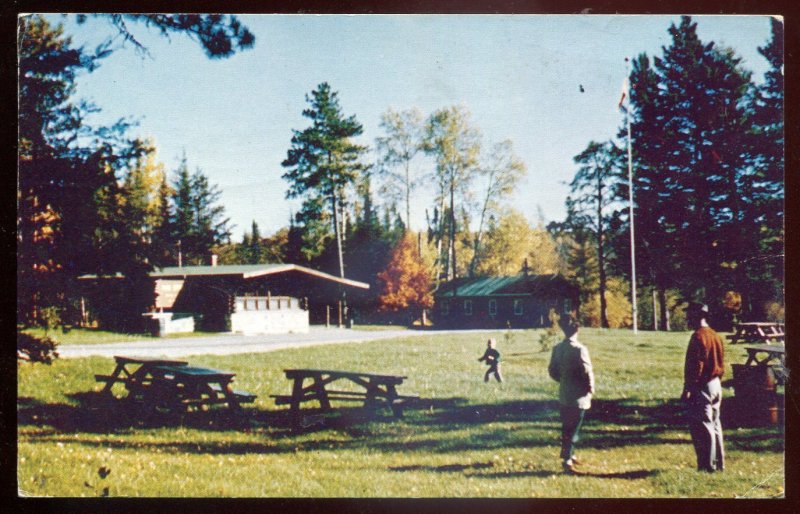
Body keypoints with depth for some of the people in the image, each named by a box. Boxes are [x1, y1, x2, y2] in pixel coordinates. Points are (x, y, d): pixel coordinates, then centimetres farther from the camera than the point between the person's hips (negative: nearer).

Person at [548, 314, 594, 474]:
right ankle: (567, 460, 0)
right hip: (578, 396, -7)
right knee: (573, 429, -1)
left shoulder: (557, 348, 1)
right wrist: (591, 389, -3)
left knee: (566, 427, 18)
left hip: (563, 395, 7)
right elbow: (587, 372, -20)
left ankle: (569, 454, 30)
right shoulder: (579, 349, -20)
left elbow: (552, 371, 7)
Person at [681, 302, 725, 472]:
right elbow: (721, 363, 16)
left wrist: (687, 389, -17)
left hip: (702, 386, -9)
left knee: (702, 427, -4)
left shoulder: (698, 337, -16)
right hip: (716, 385, 9)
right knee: (714, 425, 15)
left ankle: (707, 465, -2)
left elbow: (695, 366, -20)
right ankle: (719, 463, 21)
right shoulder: (716, 336, 12)